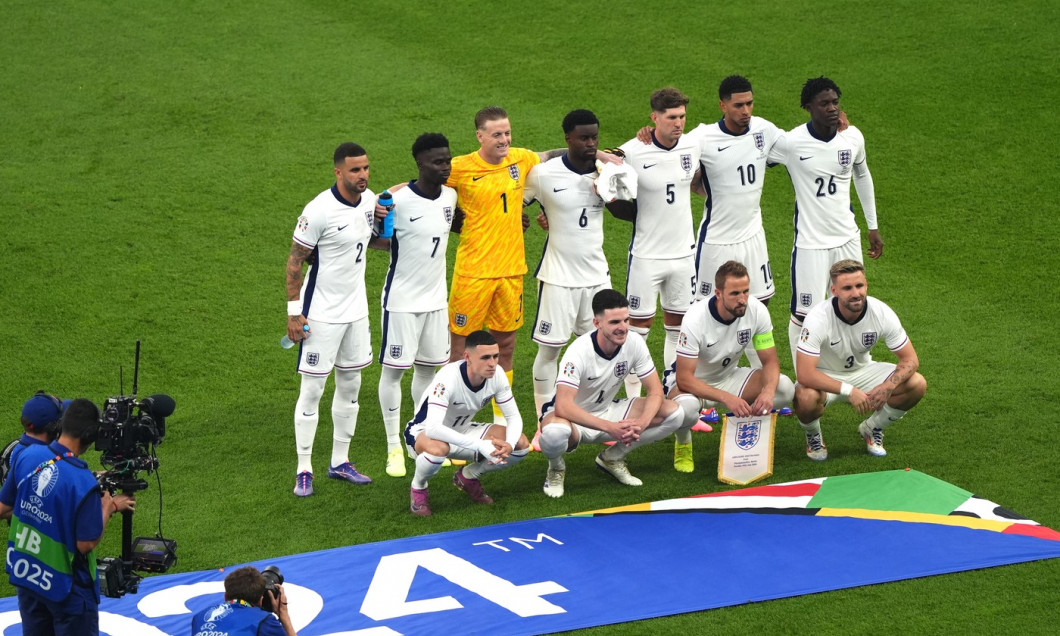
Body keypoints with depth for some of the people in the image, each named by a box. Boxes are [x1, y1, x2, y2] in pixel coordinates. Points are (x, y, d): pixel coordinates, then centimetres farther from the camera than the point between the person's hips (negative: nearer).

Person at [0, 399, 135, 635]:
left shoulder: (27, 456, -9)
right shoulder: (84, 483, -27)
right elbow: (86, 544, -19)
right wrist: (109, 506, -7)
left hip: (25, 572, 6)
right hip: (65, 585, -6)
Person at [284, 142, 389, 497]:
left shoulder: (369, 199, 0)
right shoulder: (319, 211, -20)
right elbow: (295, 260, -14)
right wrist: (294, 313, -14)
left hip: (356, 309, 7)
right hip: (321, 314, -7)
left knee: (350, 384, 14)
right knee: (311, 390, -1)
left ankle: (339, 462, 26)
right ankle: (304, 470, 7)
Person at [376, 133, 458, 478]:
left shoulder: (450, 196, 1)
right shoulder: (396, 200, -20)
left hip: (436, 298, 6)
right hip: (402, 299, -6)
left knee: (428, 368, 14)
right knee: (393, 370, 1)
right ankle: (394, 447, 11)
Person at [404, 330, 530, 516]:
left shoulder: (496, 375, -17)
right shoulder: (448, 378, -35)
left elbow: (513, 416, -9)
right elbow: (433, 428, -45)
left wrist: (509, 445, -32)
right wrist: (480, 445, -49)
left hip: (462, 431, 6)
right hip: (422, 433, -6)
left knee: (521, 444, -12)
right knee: (437, 449, -43)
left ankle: (468, 476, 13)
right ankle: (417, 488, -8)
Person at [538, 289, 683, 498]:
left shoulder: (634, 342, -14)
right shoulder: (579, 352, -29)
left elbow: (656, 390, -10)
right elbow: (563, 406, -37)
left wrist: (642, 423, -32)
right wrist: (610, 427, -45)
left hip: (607, 411, 5)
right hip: (575, 418, -5)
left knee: (673, 414, -15)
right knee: (555, 432, -43)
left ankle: (612, 458, 5)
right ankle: (556, 468, -4)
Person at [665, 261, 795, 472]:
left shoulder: (757, 310, -18)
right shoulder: (695, 319, -30)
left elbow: (770, 361, -10)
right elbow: (684, 379, -30)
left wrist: (768, 391, -33)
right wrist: (726, 398, -42)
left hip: (729, 376, 4)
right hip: (691, 382, -4)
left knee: (784, 388, -21)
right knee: (686, 407, -41)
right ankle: (683, 443, -3)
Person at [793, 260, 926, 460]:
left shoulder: (881, 312, -19)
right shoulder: (819, 318, -31)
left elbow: (910, 359, -12)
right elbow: (805, 374, -35)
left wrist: (888, 386, -32)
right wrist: (849, 391, -40)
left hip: (862, 371, 4)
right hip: (824, 378, -4)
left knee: (917, 384, -18)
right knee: (806, 398, -39)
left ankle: (871, 429, 8)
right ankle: (813, 436, -1)